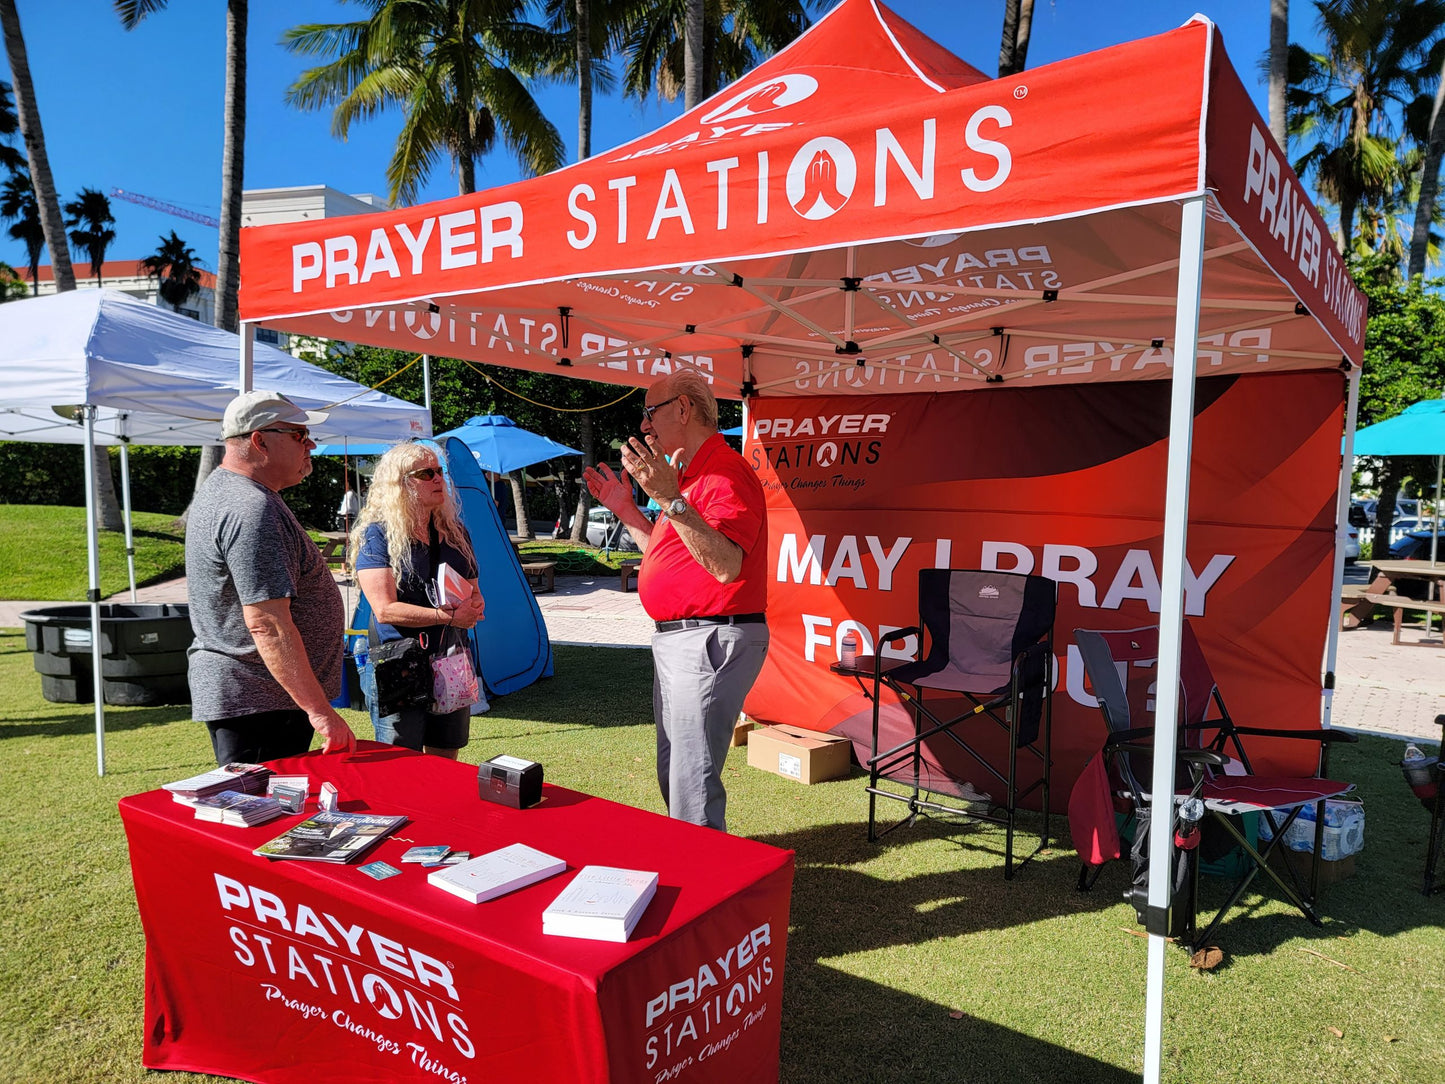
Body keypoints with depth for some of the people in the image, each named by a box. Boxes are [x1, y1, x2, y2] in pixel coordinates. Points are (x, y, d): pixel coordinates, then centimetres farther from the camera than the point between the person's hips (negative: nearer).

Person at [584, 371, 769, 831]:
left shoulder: (725, 473, -16)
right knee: (672, 775, 20)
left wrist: (671, 500, -35)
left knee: (693, 782, -6)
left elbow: (726, 565, -29)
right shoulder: (687, 474, 18)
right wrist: (626, 509, 20)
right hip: (676, 639, 11)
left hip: (710, 641, -11)